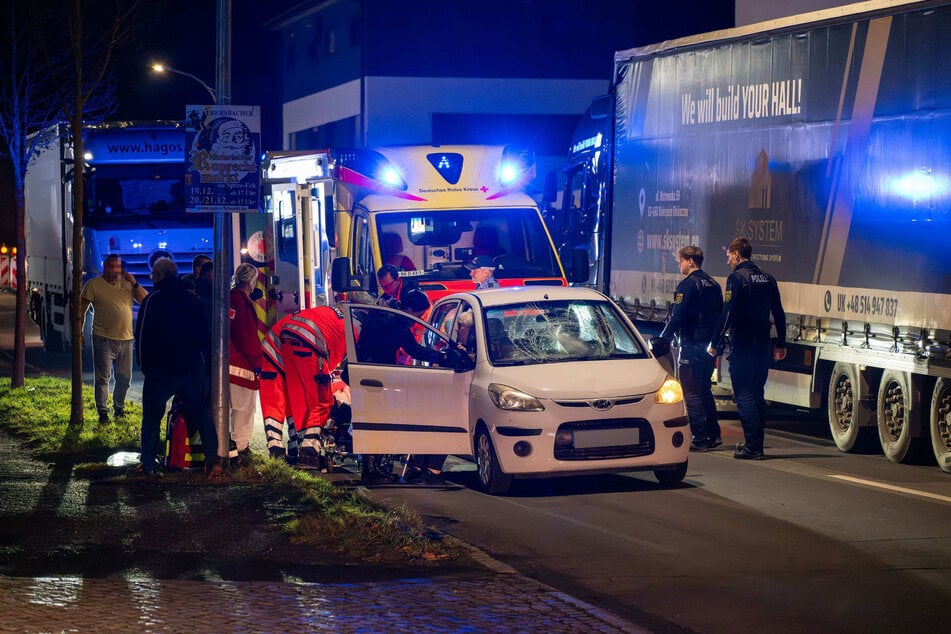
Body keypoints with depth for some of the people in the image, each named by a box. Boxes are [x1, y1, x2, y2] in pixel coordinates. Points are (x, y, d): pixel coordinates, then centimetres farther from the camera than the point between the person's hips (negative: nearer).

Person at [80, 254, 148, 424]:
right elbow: (82, 309, 0)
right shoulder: (93, 285, -1)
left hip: (126, 339, 4)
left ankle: (119, 408, 26)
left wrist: (134, 284, -9)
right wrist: (79, 333, -6)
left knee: (124, 378, 11)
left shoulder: (127, 284, 10)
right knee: (103, 378, -4)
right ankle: (102, 411, 1)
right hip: (104, 339, -4)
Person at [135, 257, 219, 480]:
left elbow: (142, 337, -7)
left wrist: (145, 366, 5)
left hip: (161, 370, -4)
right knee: (201, 414, 12)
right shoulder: (193, 299, 7)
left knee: (152, 418, 6)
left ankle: (149, 467, 3)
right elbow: (206, 334, 12)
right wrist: (202, 361, 19)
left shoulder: (152, 300, -8)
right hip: (192, 369, 4)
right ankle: (212, 461, 6)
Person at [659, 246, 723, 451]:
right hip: (710, 345, 8)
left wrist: (663, 339, -11)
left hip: (692, 344, -8)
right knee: (704, 390, 17)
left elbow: (677, 317, -18)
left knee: (691, 392, -4)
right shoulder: (713, 285, 14)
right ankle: (713, 436, 17)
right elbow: (721, 316, 18)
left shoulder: (688, 285, -12)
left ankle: (700, 439, -6)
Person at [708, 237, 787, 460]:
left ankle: (752, 447, -10)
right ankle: (757, 444, 19)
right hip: (762, 346, 7)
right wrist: (781, 344, 21)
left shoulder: (737, 278, -10)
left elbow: (728, 314, -16)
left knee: (744, 395, -5)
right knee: (757, 395, 14)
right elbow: (779, 315, 15)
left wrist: (715, 343, -11)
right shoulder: (767, 279, 13)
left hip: (742, 346, -7)